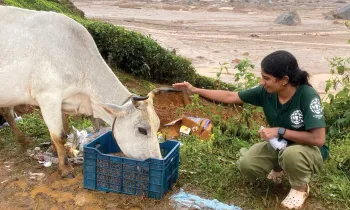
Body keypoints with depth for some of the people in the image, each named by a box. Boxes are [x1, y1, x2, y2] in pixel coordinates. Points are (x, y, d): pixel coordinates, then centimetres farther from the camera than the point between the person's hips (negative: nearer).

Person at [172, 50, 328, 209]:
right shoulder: (266, 91, -15)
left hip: (308, 149, -5)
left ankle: (300, 188, -5)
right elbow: (230, 97, -6)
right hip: (278, 145, 5)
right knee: (246, 165, -15)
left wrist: (280, 131, -32)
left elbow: (318, 139, -34)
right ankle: (279, 168, 18)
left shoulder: (307, 96, -31)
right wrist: (196, 90, -9)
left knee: (291, 154, -39)